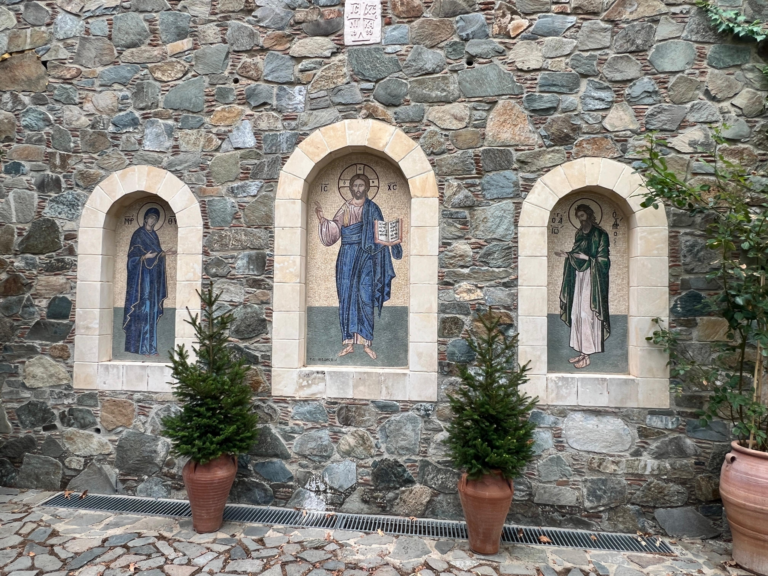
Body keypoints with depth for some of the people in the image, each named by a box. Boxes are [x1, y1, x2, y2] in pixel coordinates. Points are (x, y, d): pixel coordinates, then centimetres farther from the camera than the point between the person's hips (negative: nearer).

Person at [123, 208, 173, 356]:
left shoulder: (154, 235, 16)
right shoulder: (138, 234, -5)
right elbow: (132, 256, -10)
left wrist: (163, 254, 4)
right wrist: (145, 257, -25)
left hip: (153, 277, 7)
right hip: (142, 277, -7)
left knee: (152, 311, 6)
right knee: (143, 310, -8)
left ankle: (149, 347, 10)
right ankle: (143, 348, -5)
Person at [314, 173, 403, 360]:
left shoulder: (373, 208, 6)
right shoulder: (345, 209, 9)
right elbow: (334, 230, -1)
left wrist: (392, 238, -16)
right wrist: (322, 219, -16)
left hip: (366, 256, -1)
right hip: (348, 256, 2)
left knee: (365, 298, -6)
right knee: (347, 297, 1)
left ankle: (367, 343, 3)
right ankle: (349, 343, 8)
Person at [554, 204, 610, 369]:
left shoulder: (600, 234, -9)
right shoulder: (579, 233, 12)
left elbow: (603, 259, -11)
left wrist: (586, 258, -24)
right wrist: (567, 255, 1)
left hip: (592, 279, -7)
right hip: (579, 277, 7)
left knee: (587, 315, -7)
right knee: (577, 314, 8)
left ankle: (587, 355, 0)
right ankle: (581, 351, 16)